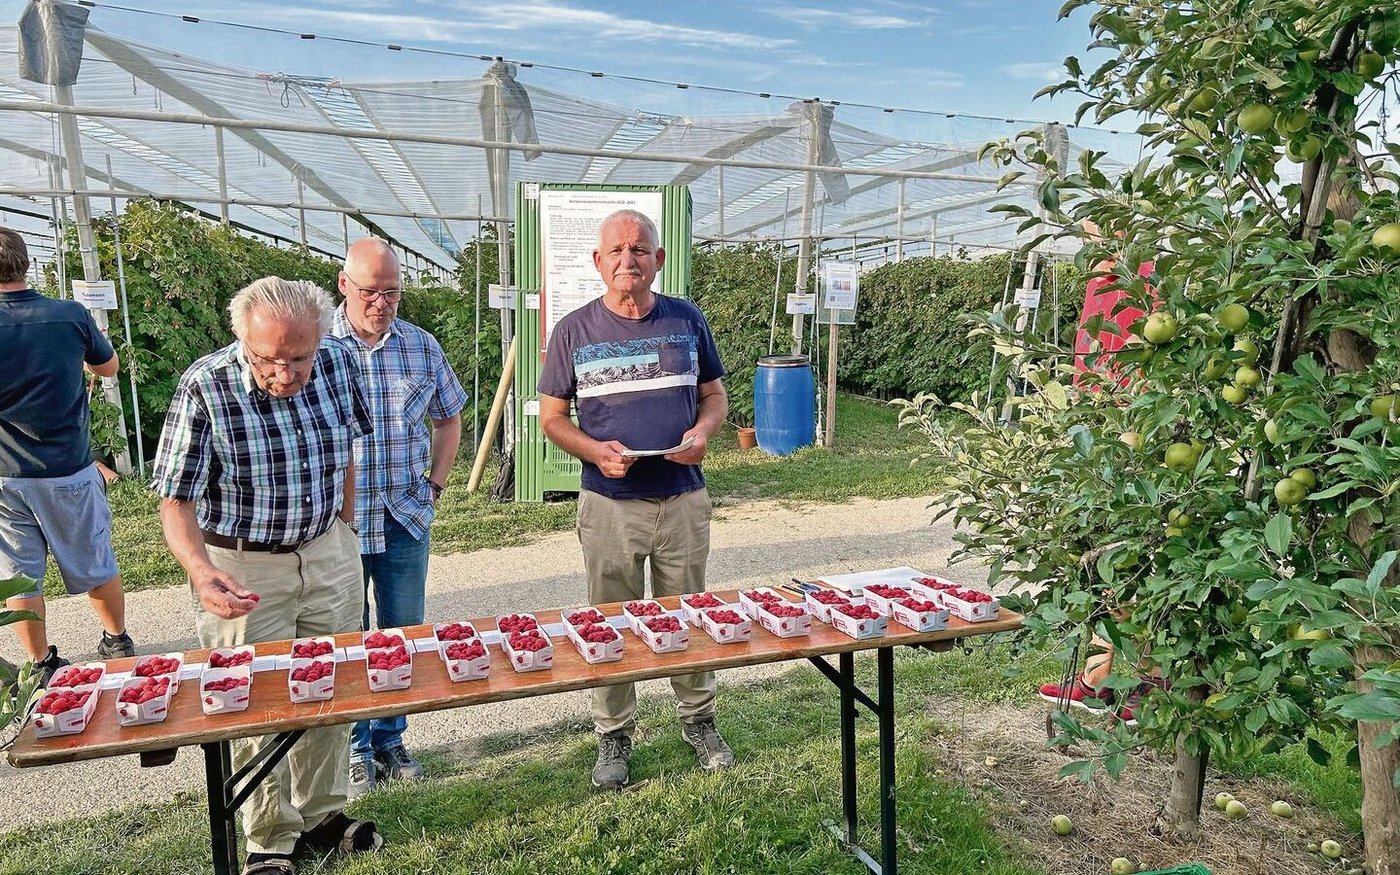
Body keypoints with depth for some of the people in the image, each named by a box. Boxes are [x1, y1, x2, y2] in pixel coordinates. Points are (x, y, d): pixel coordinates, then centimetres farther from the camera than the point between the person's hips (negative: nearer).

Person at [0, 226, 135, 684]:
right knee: (96, 566, 15)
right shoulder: (71, 316, -9)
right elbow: (109, 367, 9)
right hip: (70, 471, 1)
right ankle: (117, 642, 31)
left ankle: (42, 665, 22)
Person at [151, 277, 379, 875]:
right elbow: (176, 499, -18)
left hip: (329, 554, 4)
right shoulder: (205, 388, -21)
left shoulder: (339, 361, -9)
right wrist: (202, 572, -34)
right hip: (242, 568, -4)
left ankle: (322, 815, 35)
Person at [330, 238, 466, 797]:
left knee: (403, 636, 13)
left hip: (406, 519, 3)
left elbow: (448, 418, 16)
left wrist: (436, 484, 8)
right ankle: (353, 748, 26)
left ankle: (389, 740, 30)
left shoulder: (422, 346, 4)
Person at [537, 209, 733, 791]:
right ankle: (614, 736, 27)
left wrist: (702, 431, -10)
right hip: (610, 503, -1)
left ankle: (699, 720, 34)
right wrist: (595, 451, -15)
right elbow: (552, 417, 3)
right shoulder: (574, 330, -1)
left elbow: (714, 395, 12)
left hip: (683, 499, 2)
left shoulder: (687, 321, 4)